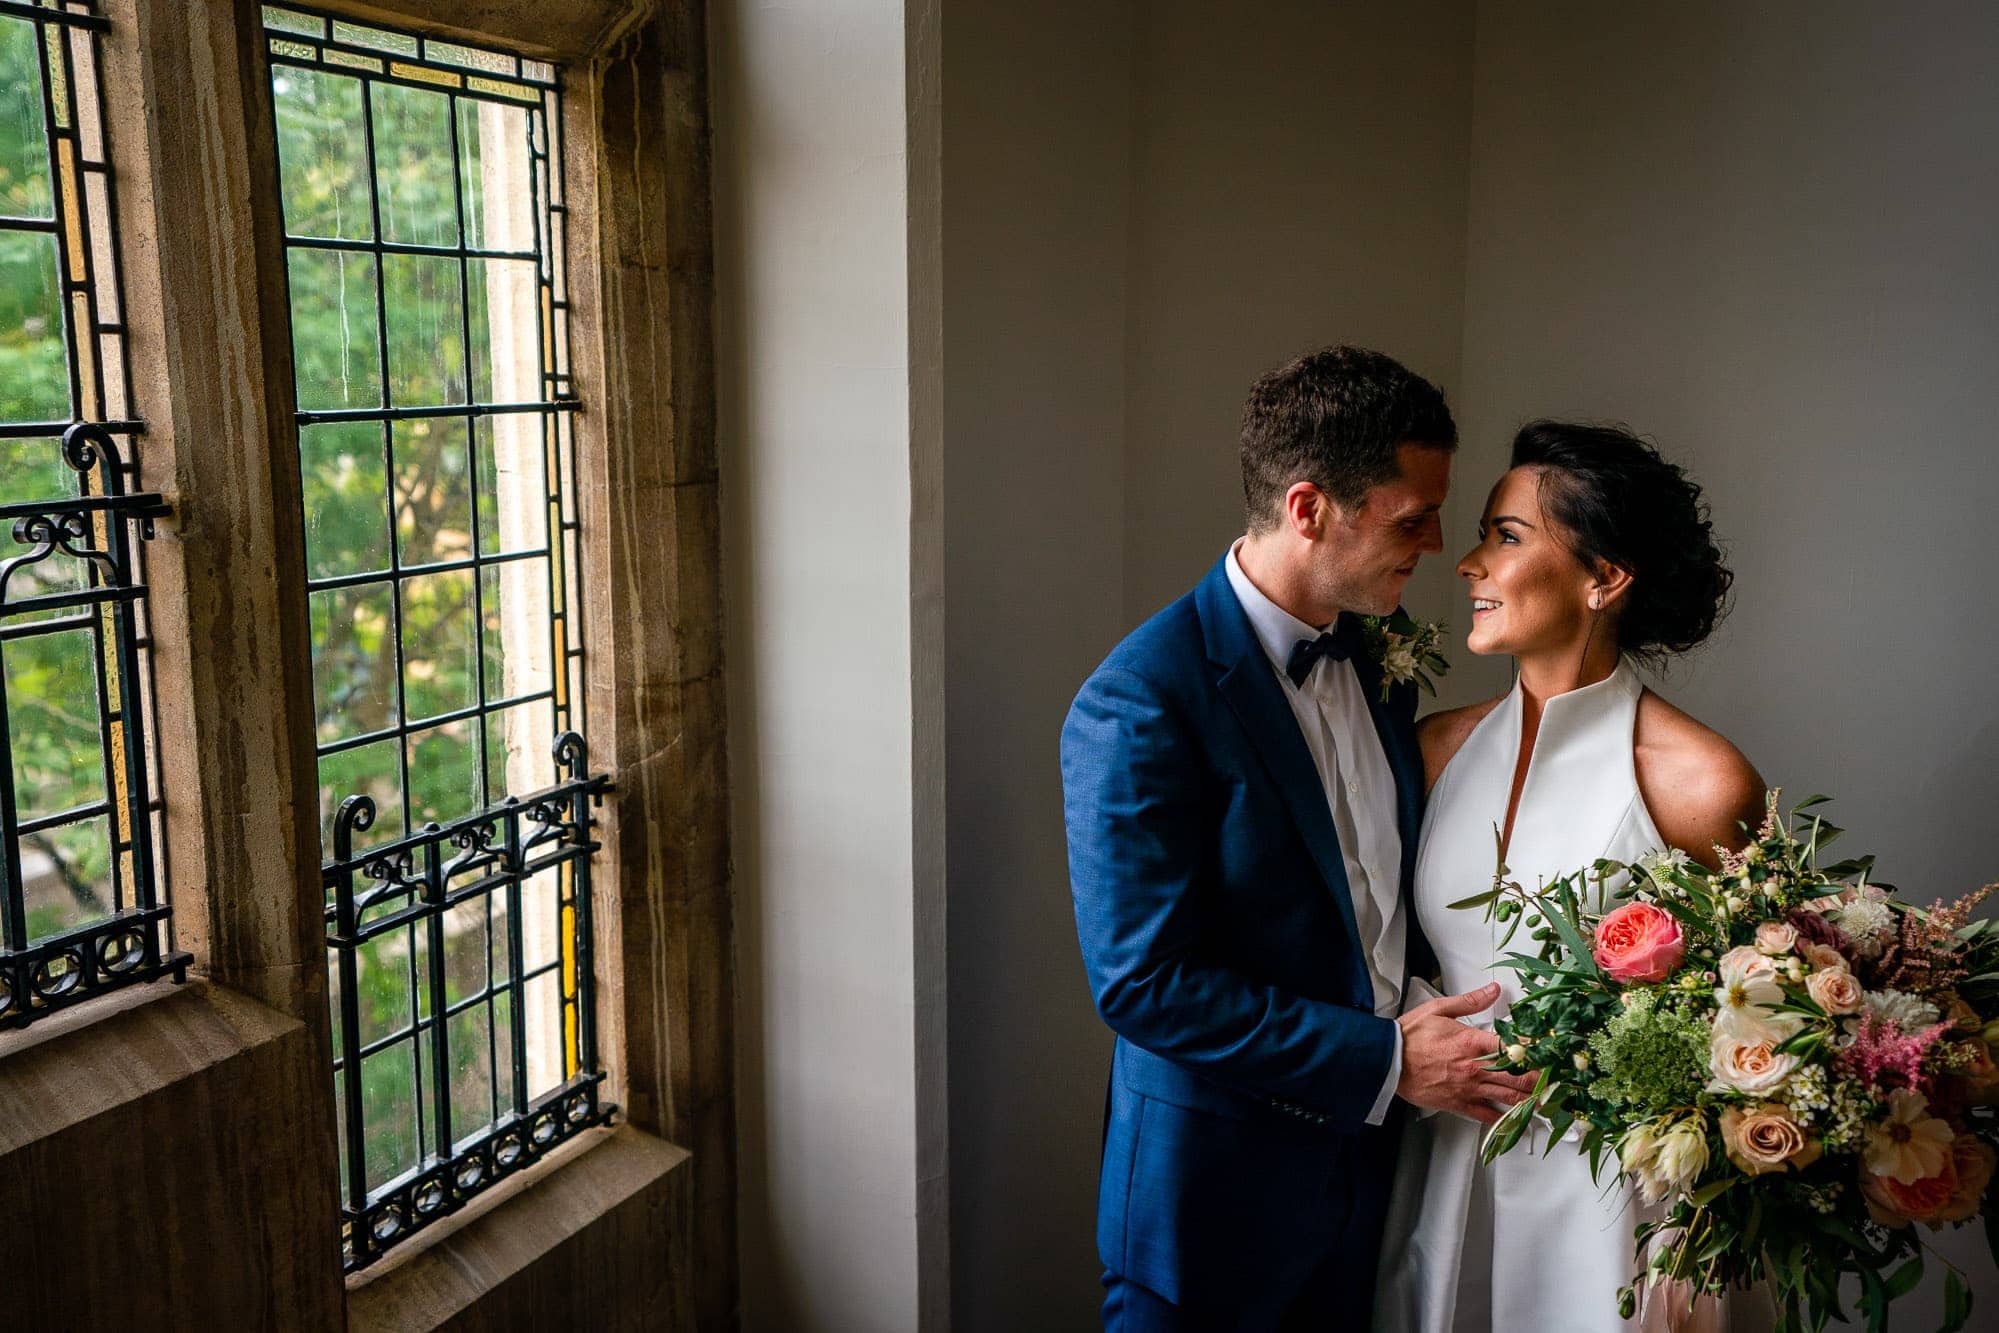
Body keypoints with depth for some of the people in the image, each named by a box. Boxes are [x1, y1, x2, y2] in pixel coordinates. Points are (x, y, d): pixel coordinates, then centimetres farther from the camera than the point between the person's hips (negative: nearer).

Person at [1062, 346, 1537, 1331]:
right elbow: (1143, 981, -24)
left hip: (1367, 1157, 7)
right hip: (1216, 1183, -7)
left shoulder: (1377, 663, 3)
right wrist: (1385, 1060, -20)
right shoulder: (1139, 705, -23)